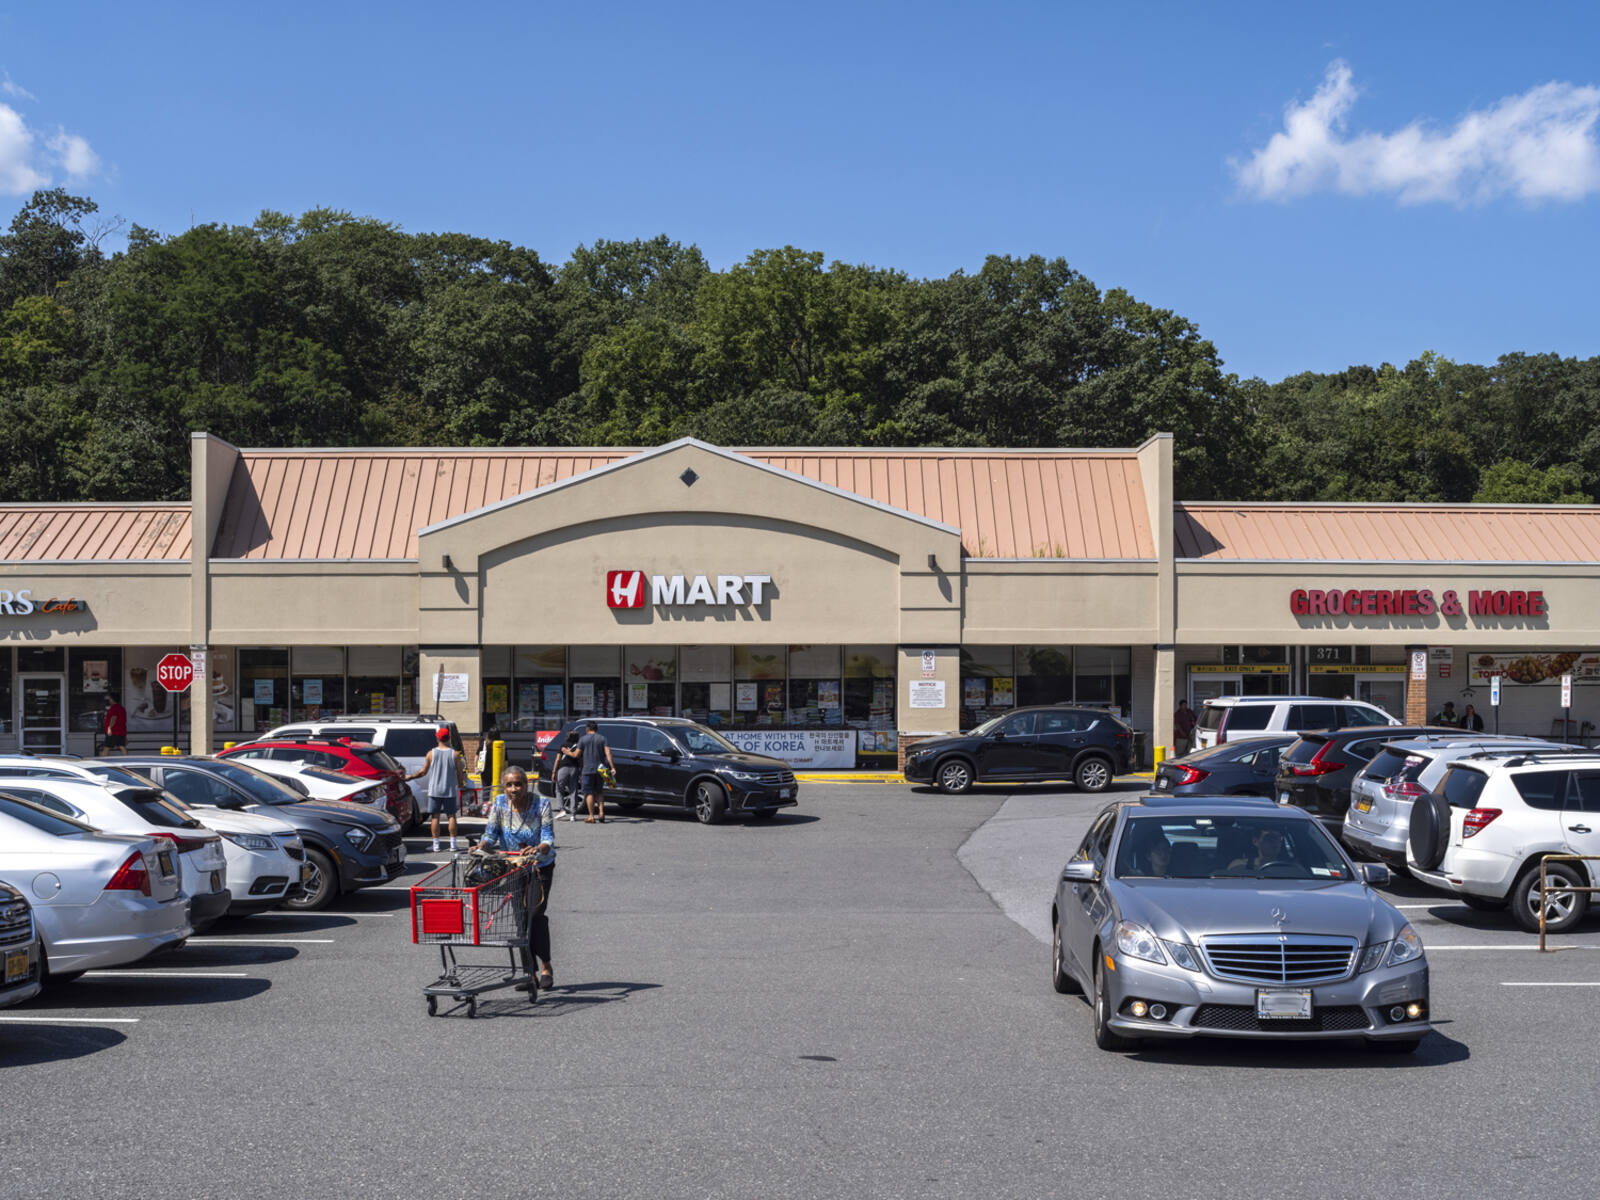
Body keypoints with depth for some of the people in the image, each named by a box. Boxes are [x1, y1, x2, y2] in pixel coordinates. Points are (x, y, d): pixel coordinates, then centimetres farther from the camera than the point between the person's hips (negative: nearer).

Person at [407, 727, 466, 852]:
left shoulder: (431, 754, -3)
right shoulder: (455, 754, -4)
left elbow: (423, 771, 2)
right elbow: (460, 773, -2)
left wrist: (410, 777, 17)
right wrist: (460, 785, 17)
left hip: (434, 790, 0)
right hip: (450, 790, 0)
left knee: (435, 816, 5)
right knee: (451, 816, 6)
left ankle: (436, 844, 4)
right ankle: (453, 843, 4)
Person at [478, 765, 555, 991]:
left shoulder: (541, 804, -17)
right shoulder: (500, 804, -8)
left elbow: (548, 839, -23)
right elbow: (491, 833, -8)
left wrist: (538, 849, -44)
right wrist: (481, 846, -30)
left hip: (540, 866, -3)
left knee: (535, 914, -15)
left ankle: (546, 967, -3)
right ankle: (529, 972, 7)